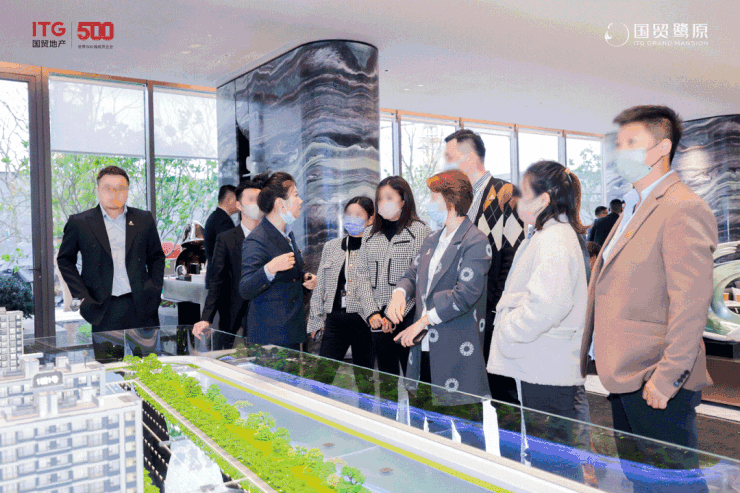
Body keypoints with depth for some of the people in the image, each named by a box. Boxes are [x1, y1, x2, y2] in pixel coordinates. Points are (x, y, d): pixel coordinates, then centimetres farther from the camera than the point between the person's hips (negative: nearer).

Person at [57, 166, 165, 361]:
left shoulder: (144, 219, 9)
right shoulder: (79, 223, 4)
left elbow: (156, 257, 18)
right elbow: (65, 260, 11)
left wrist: (155, 289, 6)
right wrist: (80, 296, 1)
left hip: (143, 307, 2)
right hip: (105, 310, -1)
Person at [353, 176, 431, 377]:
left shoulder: (420, 231, -1)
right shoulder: (370, 235, 14)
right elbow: (362, 276, 8)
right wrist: (372, 312, -5)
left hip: (408, 316, -4)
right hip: (377, 320, 4)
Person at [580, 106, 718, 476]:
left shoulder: (684, 210, -15)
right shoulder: (634, 207, 16)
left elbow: (691, 303, -22)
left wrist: (667, 376, -21)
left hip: (655, 382, -9)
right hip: (625, 377, 9)